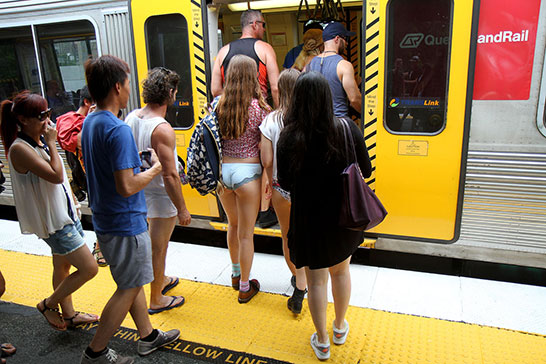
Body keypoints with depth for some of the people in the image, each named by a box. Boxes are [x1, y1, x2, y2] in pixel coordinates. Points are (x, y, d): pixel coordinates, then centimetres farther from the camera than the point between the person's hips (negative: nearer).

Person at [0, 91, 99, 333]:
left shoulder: (42, 140, 6)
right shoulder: (19, 149, -20)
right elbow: (55, 175, -28)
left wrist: (73, 202, 17)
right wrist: (52, 143, -20)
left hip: (66, 213, 9)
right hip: (53, 221, -9)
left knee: (62, 266, 20)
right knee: (89, 268, -6)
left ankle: (69, 315, 37)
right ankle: (48, 304, 16)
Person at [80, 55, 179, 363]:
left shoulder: (90, 122, 6)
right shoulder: (118, 129, -24)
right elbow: (126, 186, -28)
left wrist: (139, 161, 8)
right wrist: (155, 169, -13)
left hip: (105, 219, 9)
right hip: (126, 223, -9)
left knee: (132, 281, 20)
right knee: (129, 288, 8)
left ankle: (148, 335, 36)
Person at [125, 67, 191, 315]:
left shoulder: (131, 118, -1)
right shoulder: (162, 129, -26)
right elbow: (170, 175, -26)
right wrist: (182, 209, -18)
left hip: (139, 191, 8)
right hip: (160, 197, -8)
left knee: (154, 243, 26)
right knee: (158, 249, 9)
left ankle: (160, 281, 48)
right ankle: (156, 300, 27)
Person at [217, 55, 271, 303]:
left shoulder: (219, 104, -1)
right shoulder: (258, 107, -12)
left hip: (222, 169, 5)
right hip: (247, 172, -4)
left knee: (233, 224, 25)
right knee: (246, 233, 9)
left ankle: (235, 274, 43)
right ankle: (245, 287, 24)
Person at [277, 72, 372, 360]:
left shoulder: (288, 137, -16)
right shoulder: (348, 129, -13)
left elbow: (285, 183, -9)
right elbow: (366, 171, -3)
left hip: (309, 218, -2)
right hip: (342, 215, 2)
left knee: (316, 280, 13)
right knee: (341, 272, 24)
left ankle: (322, 342, 30)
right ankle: (340, 328, 44)